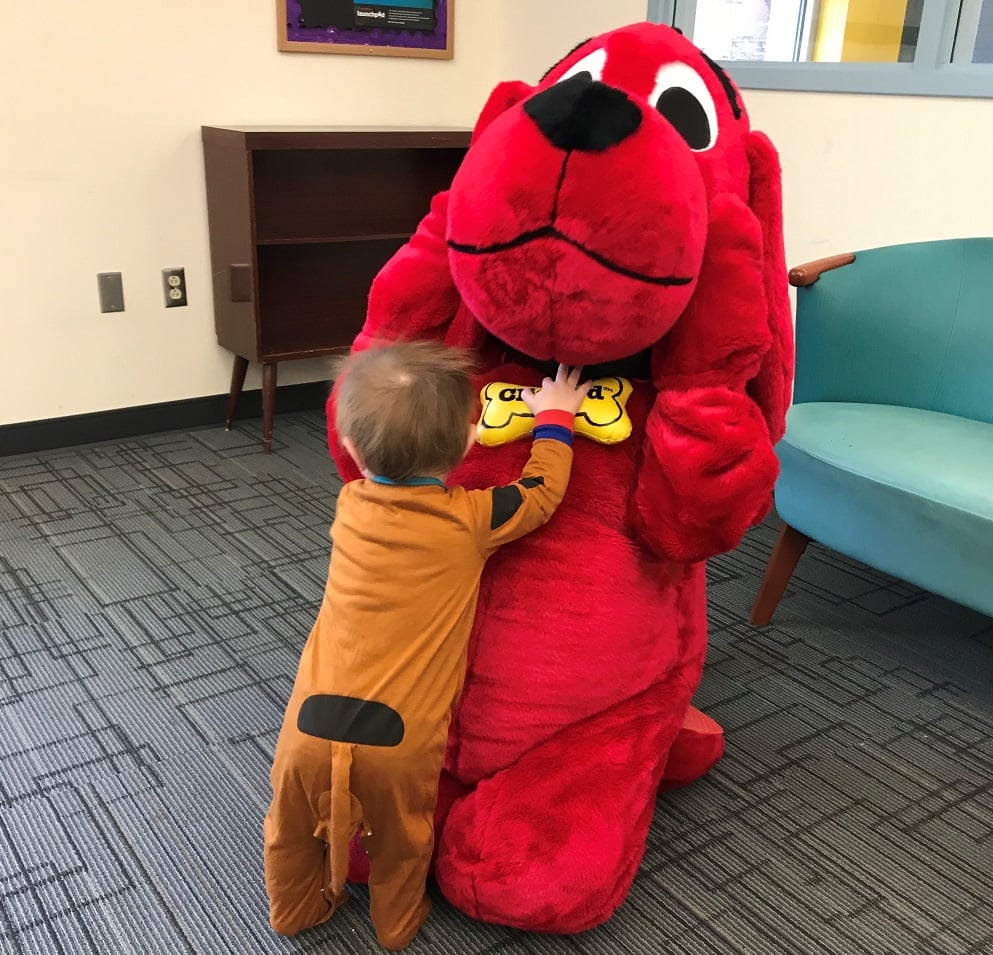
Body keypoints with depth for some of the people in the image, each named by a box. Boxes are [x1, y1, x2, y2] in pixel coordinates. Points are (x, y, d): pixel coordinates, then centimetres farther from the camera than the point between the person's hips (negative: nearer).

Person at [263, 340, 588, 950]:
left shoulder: (352, 505, 2)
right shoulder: (469, 520, -9)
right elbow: (542, 495, 7)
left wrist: (444, 438, 30)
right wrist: (554, 418, 18)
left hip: (313, 723, 3)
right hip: (400, 736, -2)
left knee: (294, 827, 28)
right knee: (402, 838, 26)